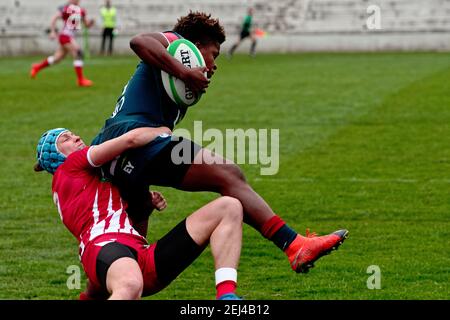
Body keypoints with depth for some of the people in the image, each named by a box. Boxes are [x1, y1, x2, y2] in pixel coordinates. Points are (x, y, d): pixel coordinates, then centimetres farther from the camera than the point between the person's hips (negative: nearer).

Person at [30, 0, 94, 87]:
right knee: (78, 54, -16)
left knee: (57, 58, 17)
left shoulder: (81, 11, 10)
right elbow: (54, 19, -14)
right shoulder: (65, 8, -12)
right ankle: (80, 79, -10)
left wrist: (91, 22, -7)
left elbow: (87, 25, 16)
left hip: (71, 37, 8)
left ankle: (37, 67, 36)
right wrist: (53, 32, -21)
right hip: (65, 36, -8)